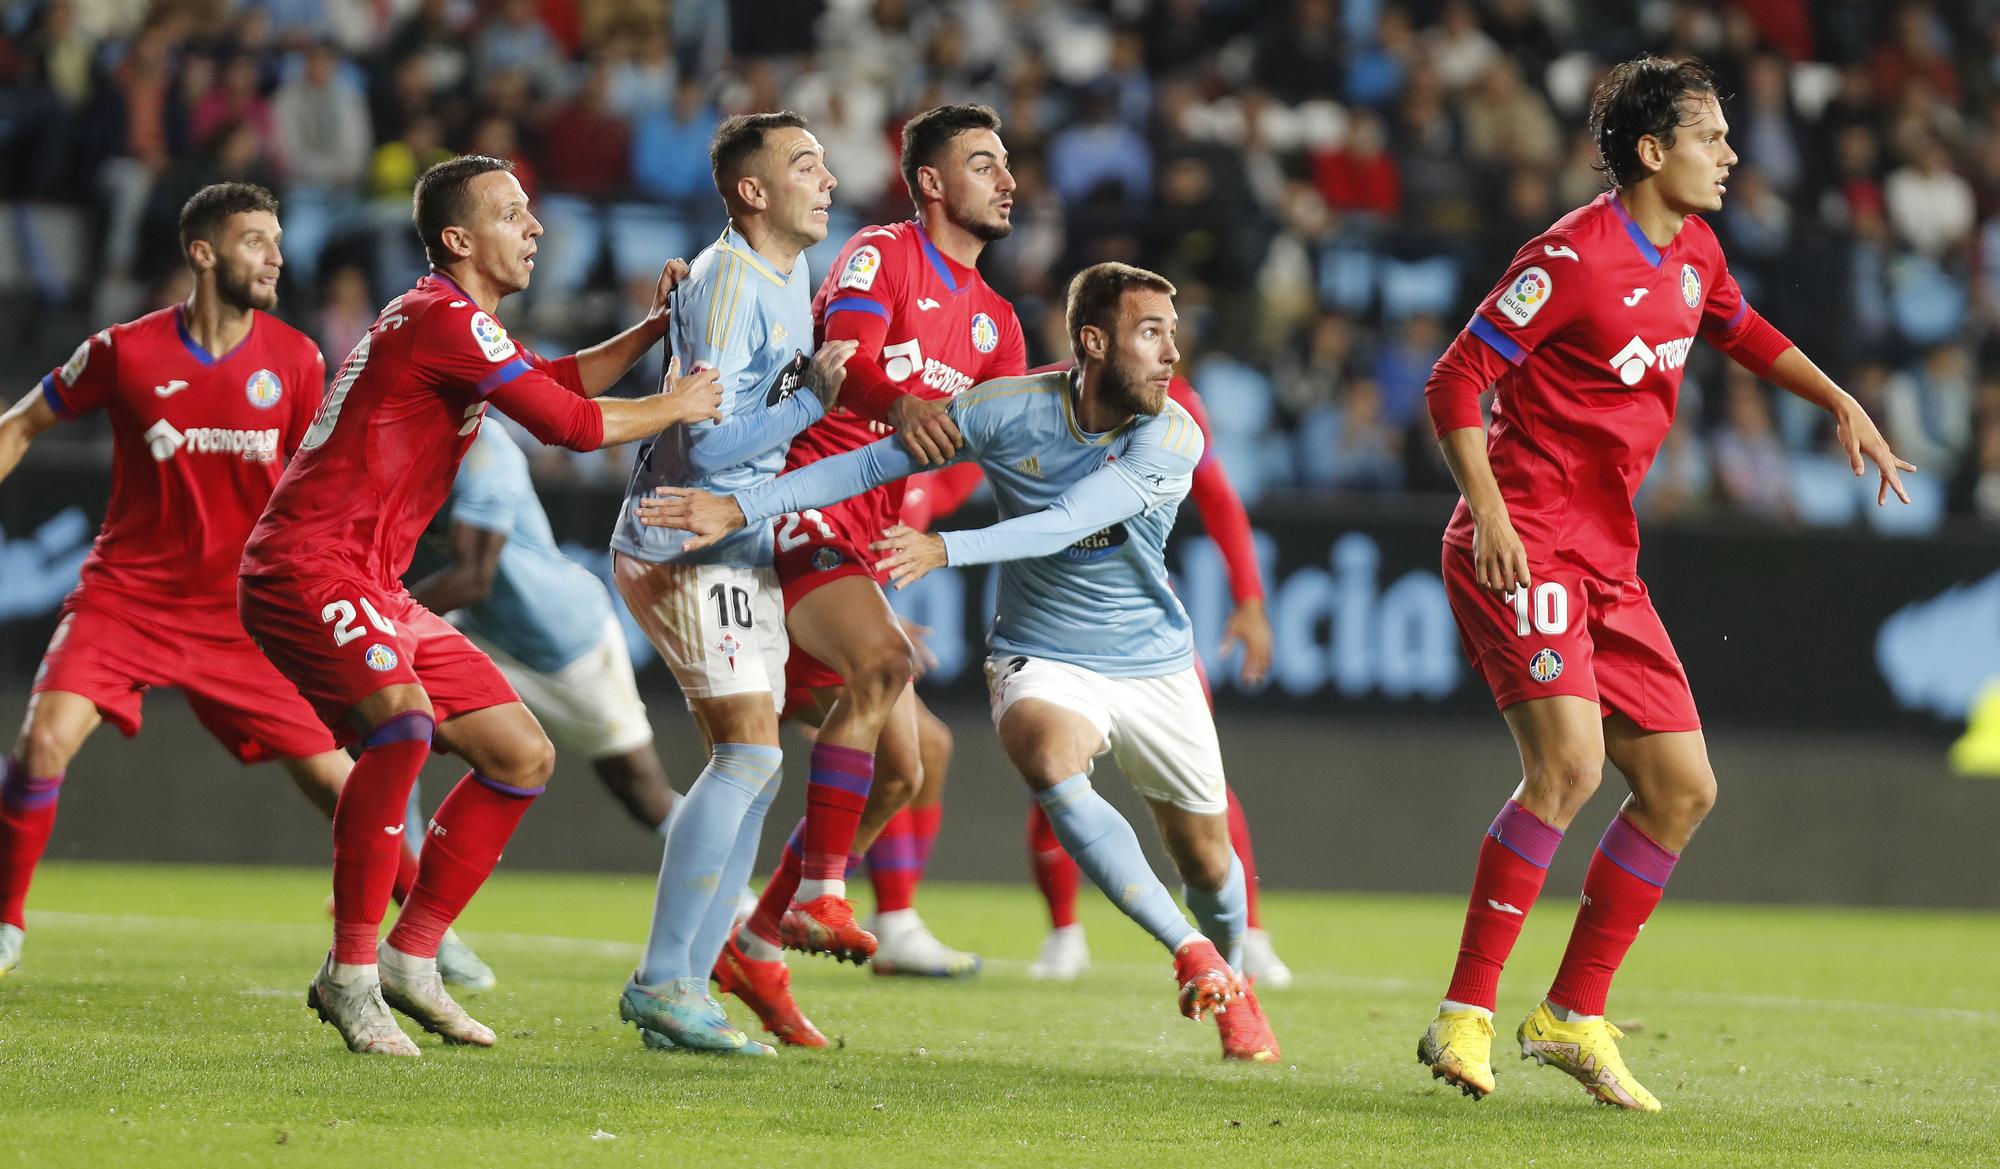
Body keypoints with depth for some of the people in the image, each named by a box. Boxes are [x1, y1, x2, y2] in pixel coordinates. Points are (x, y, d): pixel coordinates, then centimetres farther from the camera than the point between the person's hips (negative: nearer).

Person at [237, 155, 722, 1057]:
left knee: (524, 755, 9)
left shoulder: (455, 324, 19)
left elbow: (559, 380, 34)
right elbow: (569, 423, -16)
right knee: (403, 722, -35)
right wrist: (677, 407, -1)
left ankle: (408, 959, 13)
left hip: (374, 591, 11)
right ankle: (350, 973, -29)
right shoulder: (443, 318, -14)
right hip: (307, 569, -11)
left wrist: (652, 330, 19)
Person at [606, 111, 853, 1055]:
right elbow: (708, 445, -22)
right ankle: (661, 981, -17)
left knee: (751, 767, 6)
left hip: (740, 551, 10)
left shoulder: (790, 276, 13)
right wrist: (815, 399, -20)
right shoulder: (727, 283, -17)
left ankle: (684, 991, 7)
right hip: (684, 547, -10)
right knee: (750, 750, -18)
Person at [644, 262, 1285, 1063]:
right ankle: (1189, 952, -23)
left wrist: (946, 550, -44)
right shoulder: (1010, 409, -15)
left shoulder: (1172, 438, -18)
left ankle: (1230, 979, 44)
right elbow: (877, 461, -9)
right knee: (1050, 763, -34)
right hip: (1043, 658, -1)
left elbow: (1067, 522, -31)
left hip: (1154, 666, 1)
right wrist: (740, 508, -17)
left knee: (1206, 859, 9)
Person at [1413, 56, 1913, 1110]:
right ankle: (1464, 1016, -19)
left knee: (1682, 787, 5)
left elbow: (1740, 332, 33)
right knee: (1569, 760, -25)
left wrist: (1842, 404, 23)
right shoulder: (1572, 258, -15)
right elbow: (1455, 382, -14)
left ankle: (1574, 1015, 15)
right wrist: (1489, 510, -25)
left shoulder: (1692, 252, 11)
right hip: (1525, 544, -9)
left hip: (1608, 562, 9)